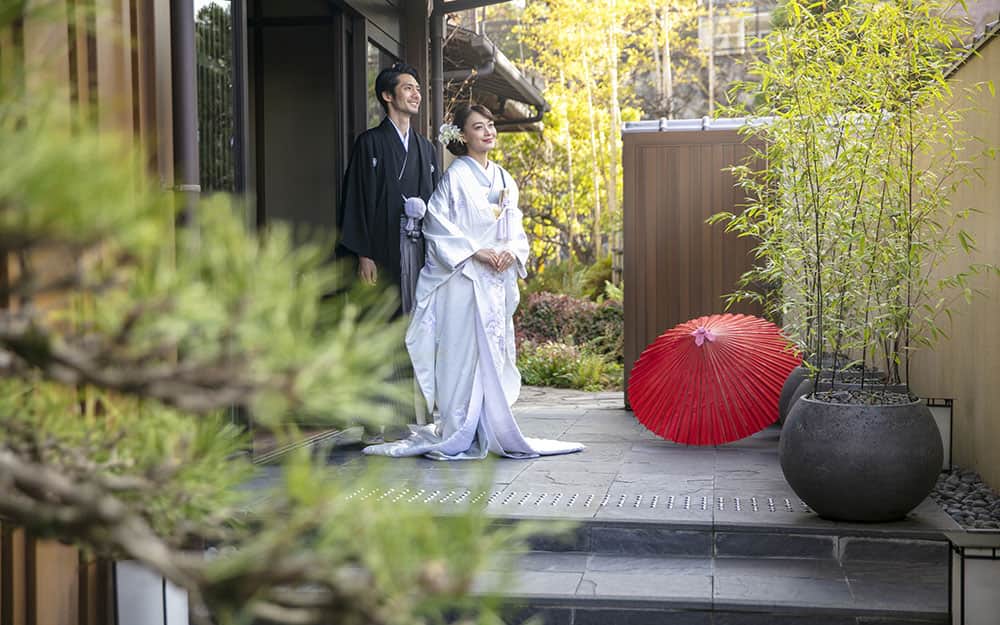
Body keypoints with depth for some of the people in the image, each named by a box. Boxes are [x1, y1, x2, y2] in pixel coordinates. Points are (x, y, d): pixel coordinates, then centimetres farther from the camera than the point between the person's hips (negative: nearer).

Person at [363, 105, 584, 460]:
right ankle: (458, 435, -1)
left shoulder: (505, 179, 16)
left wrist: (511, 250, -5)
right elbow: (435, 222, -10)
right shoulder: (456, 176, -3)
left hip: (498, 280, 6)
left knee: (494, 353, 6)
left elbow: (516, 228, 17)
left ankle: (492, 431, 12)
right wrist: (475, 251, -16)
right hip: (464, 279, -6)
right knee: (464, 352, -6)